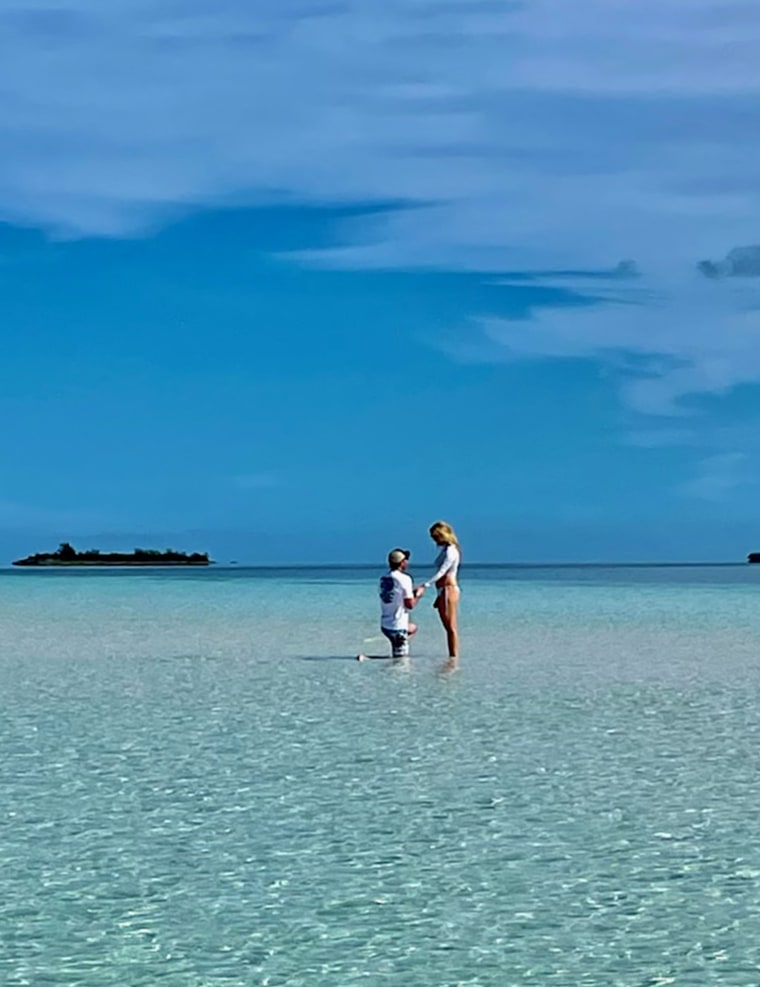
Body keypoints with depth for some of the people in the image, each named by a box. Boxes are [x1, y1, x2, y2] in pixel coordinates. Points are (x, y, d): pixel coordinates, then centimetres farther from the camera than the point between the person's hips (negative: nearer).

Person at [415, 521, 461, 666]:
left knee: (451, 626, -7)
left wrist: (425, 586, -33)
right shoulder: (445, 550, 16)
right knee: (448, 627, 11)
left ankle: (454, 658, -5)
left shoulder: (451, 551, -13)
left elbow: (441, 572, -24)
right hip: (444, 591, 10)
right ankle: (452, 658, 15)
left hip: (448, 590, -10)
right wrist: (439, 596, 22)